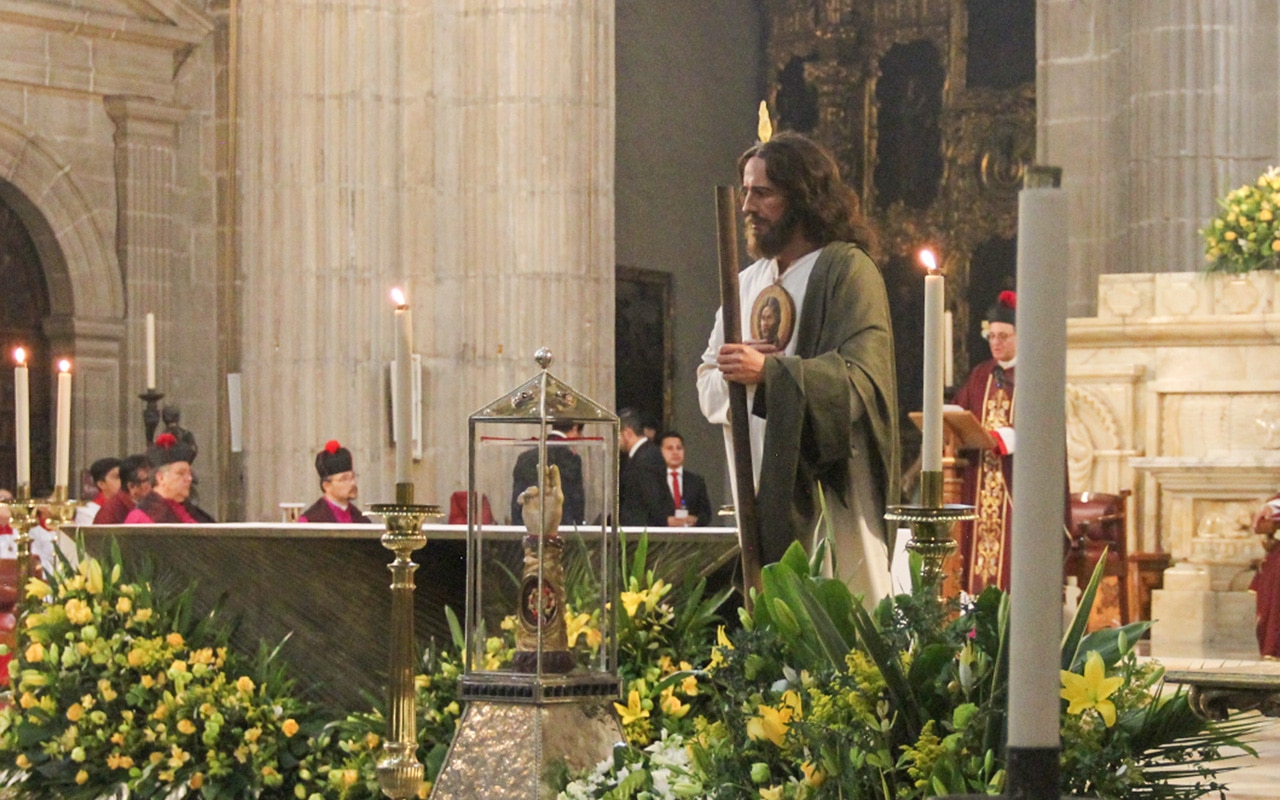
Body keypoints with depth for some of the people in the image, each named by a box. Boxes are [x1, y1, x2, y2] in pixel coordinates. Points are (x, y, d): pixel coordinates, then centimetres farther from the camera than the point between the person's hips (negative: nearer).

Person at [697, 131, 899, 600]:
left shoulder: (847, 270, -4)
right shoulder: (747, 283, 18)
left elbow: (862, 375, -15)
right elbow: (707, 386, 16)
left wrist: (769, 372, -25)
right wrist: (730, 375, -8)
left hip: (830, 480, -6)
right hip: (761, 482, 6)